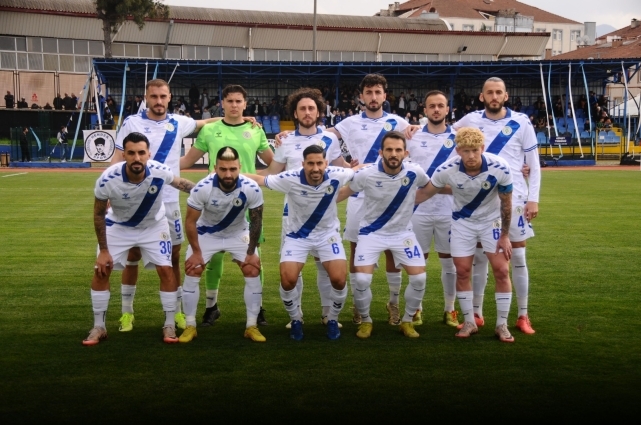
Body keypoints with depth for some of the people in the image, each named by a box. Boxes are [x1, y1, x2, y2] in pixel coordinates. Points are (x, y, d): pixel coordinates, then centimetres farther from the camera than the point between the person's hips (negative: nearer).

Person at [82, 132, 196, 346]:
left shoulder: (159, 171, -32)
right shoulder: (107, 179, -33)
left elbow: (180, 183, -7)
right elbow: (98, 214, -16)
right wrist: (103, 250, -12)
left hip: (154, 226, 0)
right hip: (118, 226, 0)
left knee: (165, 270, -8)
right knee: (101, 271, -6)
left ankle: (169, 326, 7)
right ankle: (98, 327, 10)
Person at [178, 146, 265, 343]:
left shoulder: (251, 189, -30)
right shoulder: (202, 188, -33)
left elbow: (256, 221, -13)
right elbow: (190, 221, -19)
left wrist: (251, 252, -9)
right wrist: (196, 252, -14)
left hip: (238, 233, 1)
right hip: (207, 233, -1)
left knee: (253, 271, -9)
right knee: (192, 272, -9)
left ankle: (251, 326, 3)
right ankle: (190, 326, 5)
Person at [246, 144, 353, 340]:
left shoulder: (336, 176, -22)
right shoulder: (290, 179, -25)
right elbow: (260, 179, -12)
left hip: (327, 234, 1)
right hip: (297, 235, -1)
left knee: (339, 279, -15)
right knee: (288, 280, -16)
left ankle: (331, 319, 15)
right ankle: (296, 320, 14)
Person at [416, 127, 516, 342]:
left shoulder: (500, 168, -28)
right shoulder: (447, 170, -27)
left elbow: (506, 203, -13)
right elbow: (426, 192, -8)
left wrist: (505, 235, -9)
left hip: (492, 220, -1)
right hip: (463, 221, 1)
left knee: (501, 271, -6)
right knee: (462, 271, 0)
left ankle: (502, 324, 8)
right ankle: (469, 322, 17)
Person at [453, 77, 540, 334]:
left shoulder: (521, 123, -3)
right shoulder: (471, 120, 0)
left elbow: (534, 165, 0)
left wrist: (533, 198, -6)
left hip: (513, 197, -1)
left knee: (518, 257, 3)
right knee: (479, 257, 7)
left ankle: (523, 316, 12)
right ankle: (476, 313, 17)